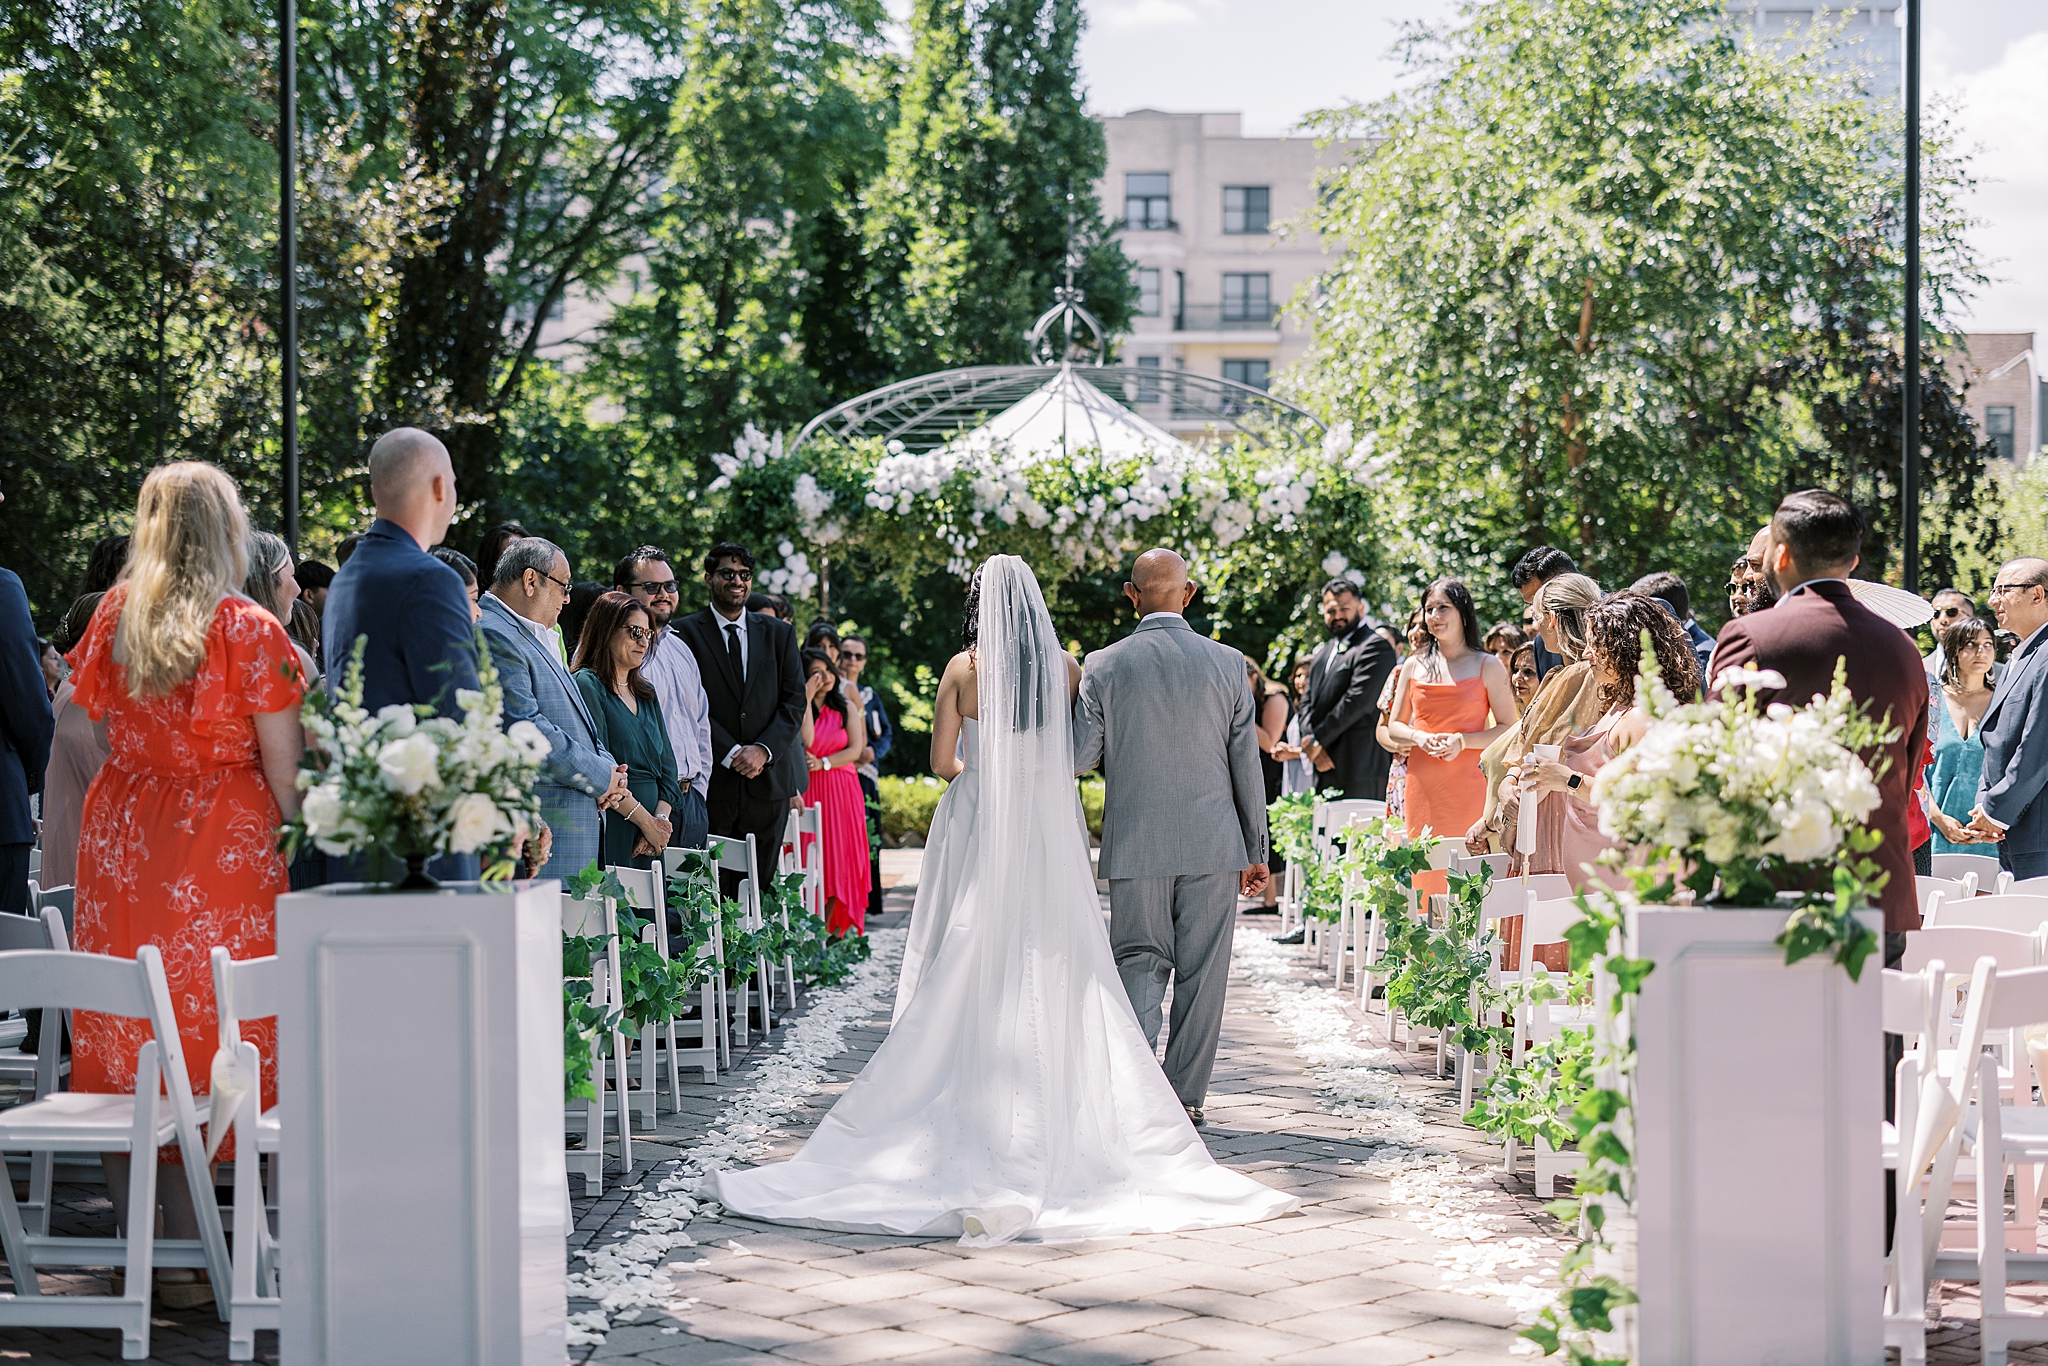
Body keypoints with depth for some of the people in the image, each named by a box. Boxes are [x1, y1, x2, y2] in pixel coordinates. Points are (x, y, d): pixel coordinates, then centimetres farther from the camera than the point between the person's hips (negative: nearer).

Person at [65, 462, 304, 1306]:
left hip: (120, 837, 4)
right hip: (221, 847, -4)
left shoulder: (114, 618, 5)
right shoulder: (249, 630, -7)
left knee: (123, 1043, 9)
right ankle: (185, 1262, 2)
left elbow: (103, 732, 9)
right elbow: (282, 766, -9)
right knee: (202, 1045, 1)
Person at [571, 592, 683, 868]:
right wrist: (646, 821, -13)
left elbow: (667, 765, 13)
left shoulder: (646, 693, 19)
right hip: (609, 832, -7)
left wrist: (660, 820, -4)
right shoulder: (587, 685, -5)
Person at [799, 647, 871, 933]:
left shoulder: (846, 709, 11)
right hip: (809, 791, -3)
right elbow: (806, 742, -15)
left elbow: (855, 750, 2)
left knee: (840, 858, -1)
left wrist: (823, 763, -13)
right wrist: (807, 698, -13)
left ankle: (829, 929, 4)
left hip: (842, 792, 3)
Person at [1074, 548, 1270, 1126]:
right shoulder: (1227, 663, -2)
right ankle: (1187, 1097, 13)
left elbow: (1080, 757, -2)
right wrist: (1256, 850, 8)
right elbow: (1247, 763, 1)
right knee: (1201, 971, 9)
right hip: (1213, 845, 0)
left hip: (1135, 844, 0)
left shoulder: (1103, 666, -4)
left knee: (1140, 962, 8)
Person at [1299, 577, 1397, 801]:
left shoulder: (1375, 646, -7)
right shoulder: (1324, 651, 21)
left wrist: (1317, 740, -10)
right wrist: (1310, 742, -3)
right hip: (1325, 766, 8)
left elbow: (1358, 701, -16)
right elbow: (1308, 701, 16)